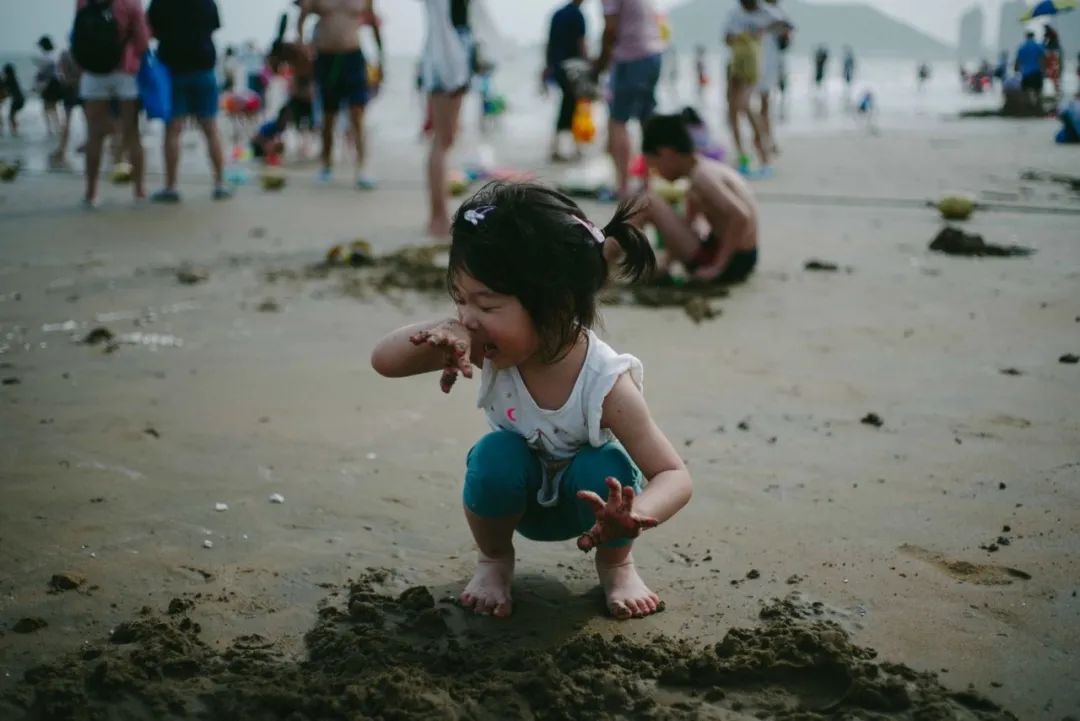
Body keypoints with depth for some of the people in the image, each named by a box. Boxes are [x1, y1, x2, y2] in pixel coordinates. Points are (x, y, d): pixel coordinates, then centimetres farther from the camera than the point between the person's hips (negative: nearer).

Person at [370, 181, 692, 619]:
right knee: (497, 454, -30)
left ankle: (616, 565, 0)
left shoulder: (606, 383, -34)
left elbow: (675, 476, -32)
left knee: (604, 469, -34)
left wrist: (635, 514, -56)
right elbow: (384, 362, -21)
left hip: (585, 501, -2)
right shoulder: (487, 348, -24)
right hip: (518, 498, 2)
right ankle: (494, 560, 1)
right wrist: (441, 332, -43)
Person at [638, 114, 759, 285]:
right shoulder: (705, 168, 11)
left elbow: (741, 216, -31)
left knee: (648, 202, -9)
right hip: (743, 260, 10)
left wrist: (717, 267, -24)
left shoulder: (701, 176, -18)